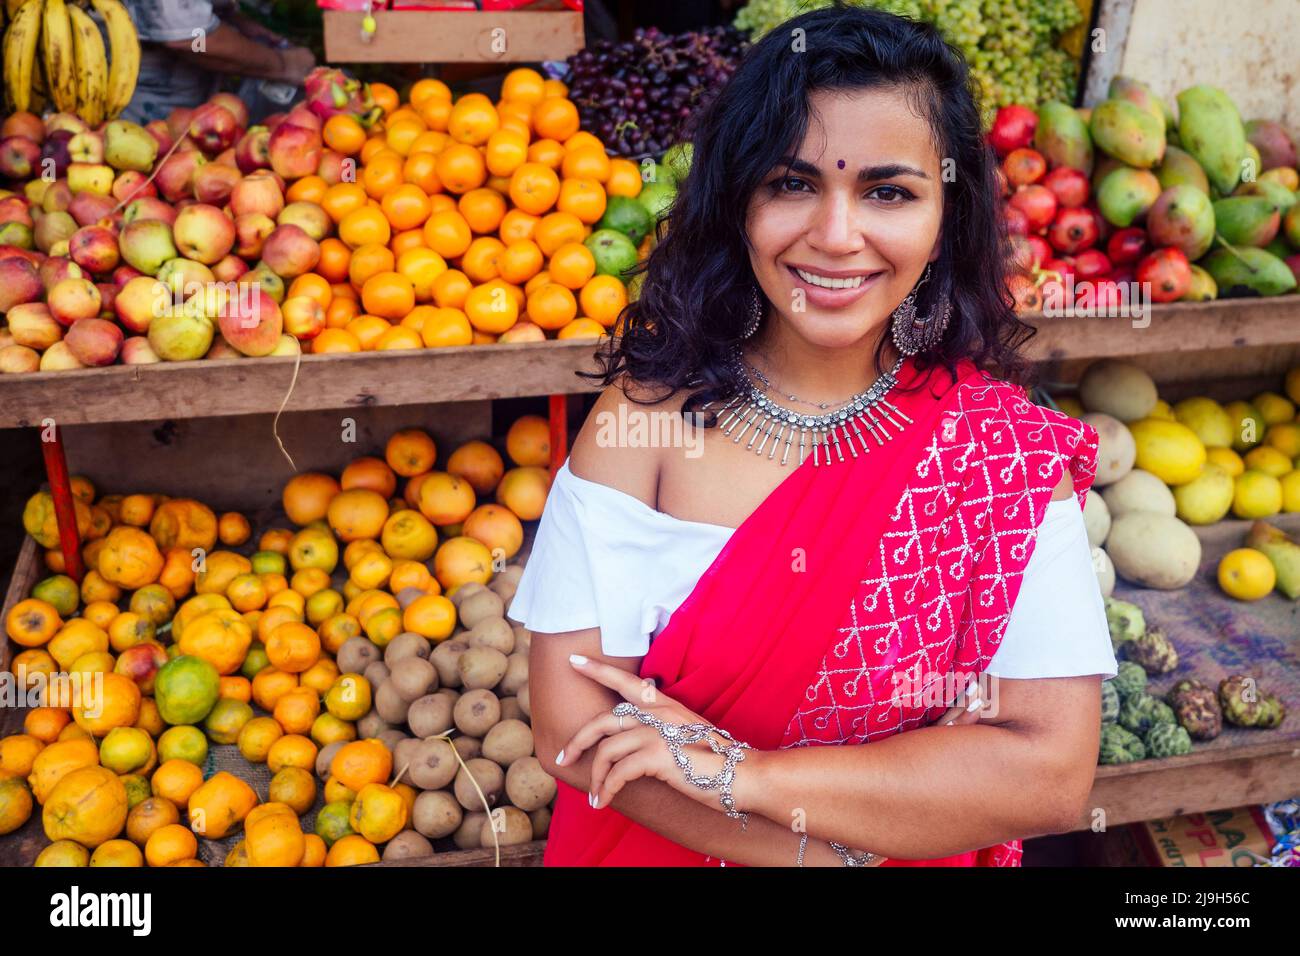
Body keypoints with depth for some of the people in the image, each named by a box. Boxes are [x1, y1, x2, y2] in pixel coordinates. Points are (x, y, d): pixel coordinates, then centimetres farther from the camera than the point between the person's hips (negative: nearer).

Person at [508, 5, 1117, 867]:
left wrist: (742, 772, -27)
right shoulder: (648, 411, -19)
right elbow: (571, 726, -21)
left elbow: (1052, 771, -23)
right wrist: (830, 848, -24)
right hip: (643, 848, 1)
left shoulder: (1009, 452, -18)